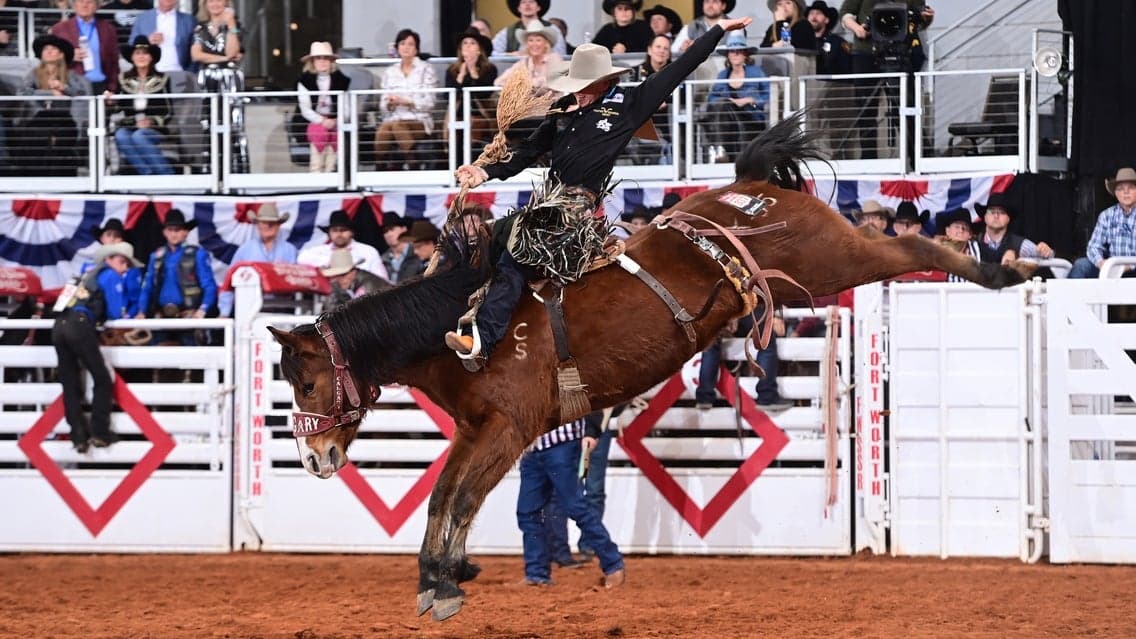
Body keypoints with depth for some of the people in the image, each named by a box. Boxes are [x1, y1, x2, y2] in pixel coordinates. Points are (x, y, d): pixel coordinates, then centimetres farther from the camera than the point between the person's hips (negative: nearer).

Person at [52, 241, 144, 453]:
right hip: (80, 326, -7)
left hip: (59, 326, 7)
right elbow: (115, 313, 5)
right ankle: (100, 433, 1)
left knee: (70, 385, 8)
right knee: (103, 380, 5)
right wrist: (126, 316, 25)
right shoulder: (111, 276, 8)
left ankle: (78, 436, 3)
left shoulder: (90, 274, 32)